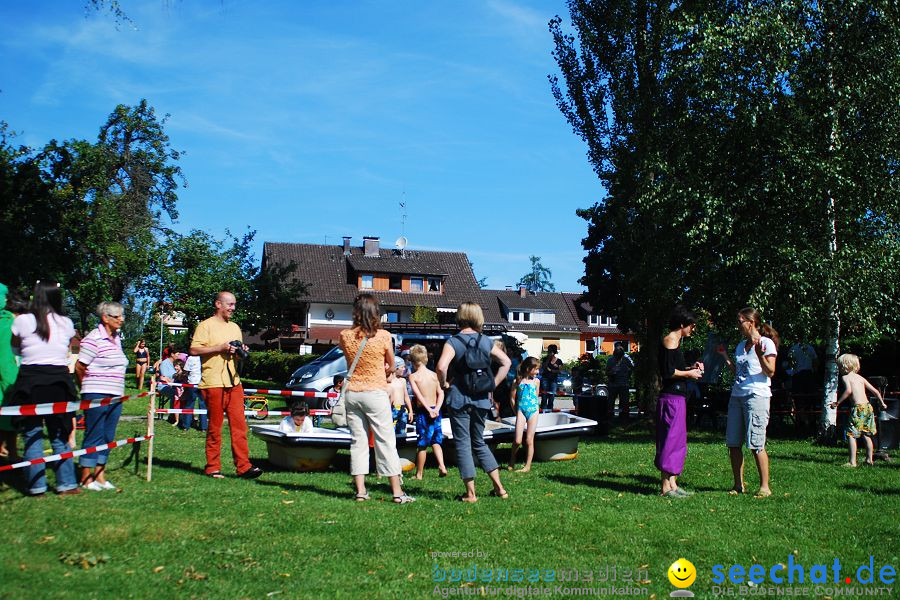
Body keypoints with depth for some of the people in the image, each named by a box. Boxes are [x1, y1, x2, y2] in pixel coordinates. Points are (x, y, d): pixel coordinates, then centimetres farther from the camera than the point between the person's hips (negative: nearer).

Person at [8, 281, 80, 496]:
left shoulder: (23, 321, -6)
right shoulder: (66, 323, 1)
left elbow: (15, 345, 13)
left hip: (31, 381, -2)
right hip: (59, 380, 2)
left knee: (32, 435, 6)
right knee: (59, 435, 11)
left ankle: (37, 486, 8)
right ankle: (66, 483, 11)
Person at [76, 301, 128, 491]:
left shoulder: (117, 338, 13)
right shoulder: (94, 339, -13)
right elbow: (79, 368, -10)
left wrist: (119, 392, 16)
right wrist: (88, 387, 4)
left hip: (115, 396, 8)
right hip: (96, 396, -8)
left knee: (108, 437, 11)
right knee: (94, 436, -2)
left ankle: (99, 475, 19)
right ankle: (86, 478, 7)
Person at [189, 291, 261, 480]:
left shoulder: (235, 327, 20)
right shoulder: (206, 325, -3)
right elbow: (194, 350, -12)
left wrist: (242, 351, 7)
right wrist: (221, 347, -16)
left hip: (234, 382, 6)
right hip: (214, 383, -6)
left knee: (239, 425, 0)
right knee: (215, 427, 0)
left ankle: (243, 466, -1)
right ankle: (213, 467, 9)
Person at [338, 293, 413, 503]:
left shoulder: (345, 336, -3)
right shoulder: (383, 336, -10)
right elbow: (391, 366, 4)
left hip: (352, 393, 3)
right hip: (376, 393, -3)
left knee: (357, 440, 10)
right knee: (386, 441, 2)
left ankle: (360, 490, 11)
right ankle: (397, 492, 4)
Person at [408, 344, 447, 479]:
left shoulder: (413, 376, -5)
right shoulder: (434, 375, 6)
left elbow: (418, 394, -16)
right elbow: (440, 393, -1)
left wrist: (428, 409, -19)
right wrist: (436, 409, -7)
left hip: (423, 411, -4)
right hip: (435, 410, 4)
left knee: (422, 444, 3)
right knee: (436, 441, 15)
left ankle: (419, 473, 12)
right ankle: (442, 466, 2)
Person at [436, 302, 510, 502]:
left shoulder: (453, 342, -9)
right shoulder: (486, 341, 5)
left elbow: (441, 367, -24)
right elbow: (506, 362, 9)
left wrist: (444, 384, -6)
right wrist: (493, 385, 10)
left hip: (459, 399, -4)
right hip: (482, 399, 5)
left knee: (462, 444, 4)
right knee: (479, 442, 19)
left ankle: (470, 493, 6)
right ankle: (499, 487, 16)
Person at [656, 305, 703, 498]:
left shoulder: (674, 341, 20)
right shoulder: (670, 341, -12)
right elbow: (668, 372, -20)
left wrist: (690, 368, 15)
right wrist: (689, 373, -8)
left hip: (677, 397, 11)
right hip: (671, 397, -11)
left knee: (678, 440, 13)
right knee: (671, 439, -7)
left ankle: (672, 483, 17)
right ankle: (665, 486, -3)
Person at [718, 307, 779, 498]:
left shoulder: (766, 343, -3)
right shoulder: (741, 345, 18)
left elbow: (770, 372, -11)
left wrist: (759, 355, -25)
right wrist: (724, 355, 17)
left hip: (757, 395, -7)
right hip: (737, 395, 7)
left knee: (756, 443, -8)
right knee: (733, 443, 4)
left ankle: (764, 486, 1)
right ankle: (738, 484, 13)